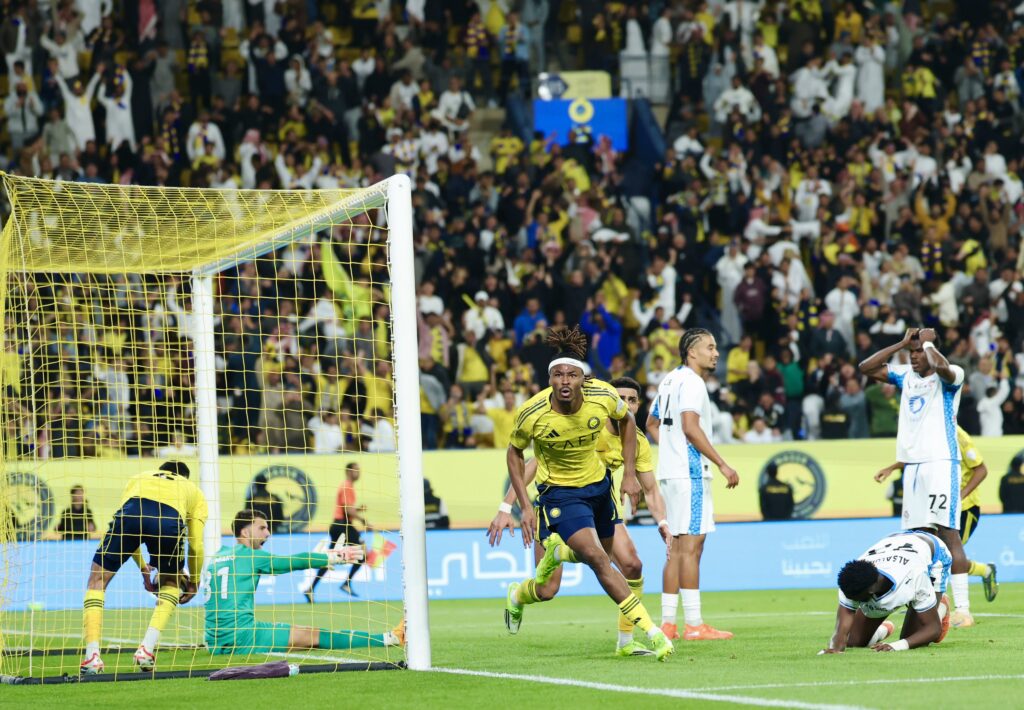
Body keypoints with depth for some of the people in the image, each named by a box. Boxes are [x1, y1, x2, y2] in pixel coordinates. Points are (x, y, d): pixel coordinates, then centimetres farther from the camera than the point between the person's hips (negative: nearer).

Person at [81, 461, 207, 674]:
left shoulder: (139, 478, 43)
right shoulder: (192, 489, 38)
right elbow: (196, 545, 31)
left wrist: (144, 569, 51)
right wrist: (192, 582, 46)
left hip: (132, 508, 0)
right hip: (171, 519, 0)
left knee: (98, 580, 16)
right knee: (171, 583, 28)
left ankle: (92, 656, 0)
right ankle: (147, 650, 11)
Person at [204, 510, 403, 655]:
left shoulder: (218, 556, 18)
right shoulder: (250, 556, -4)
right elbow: (295, 562, -1)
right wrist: (336, 557, 8)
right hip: (240, 635, -8)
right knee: (313, 636, -6)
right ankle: (391, 638, -5)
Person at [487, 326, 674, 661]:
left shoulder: (602, 396, -20)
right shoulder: (532, 413, -26)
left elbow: (626, 419, 3)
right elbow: (515, 452, -6)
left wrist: (630, 473, 0)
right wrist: (524, 506, -10)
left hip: (598, 485, 5)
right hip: (559, 492, -5)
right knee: (599, 560, -22)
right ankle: (651, 632, -18)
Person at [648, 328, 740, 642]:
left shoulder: (670, 380, 18)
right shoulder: (691, 382, -11)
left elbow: (652, 424, 27)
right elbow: (690, 427, -22)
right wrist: (722, 464, -20)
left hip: (671, 473, 10)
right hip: (690, 473, -10)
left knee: (676, 547, 11)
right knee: (691, 545, -10)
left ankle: (667, 622, 11)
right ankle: (694, 624, -12)